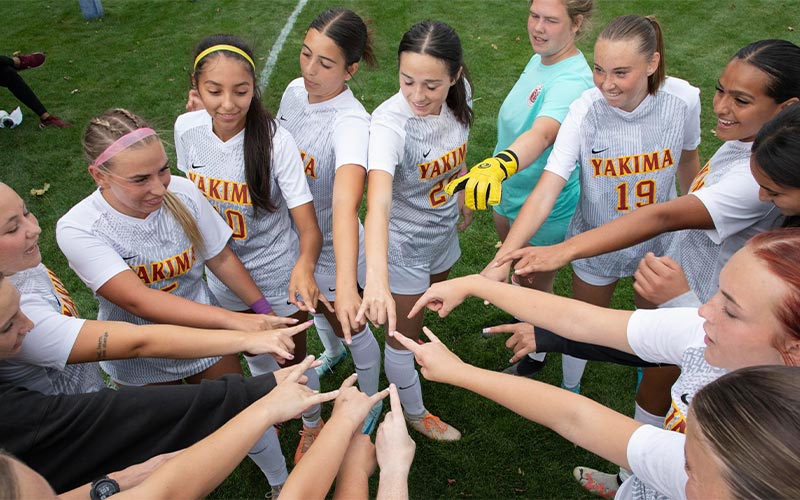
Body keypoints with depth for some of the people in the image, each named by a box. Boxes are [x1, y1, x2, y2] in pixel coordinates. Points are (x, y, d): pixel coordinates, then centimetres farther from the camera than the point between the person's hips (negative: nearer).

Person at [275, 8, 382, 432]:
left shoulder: (350, 121, -34)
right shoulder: (294, 91, -11)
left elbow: (345, 203, -52)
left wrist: (347, 286, -63)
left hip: (334, 245, -7)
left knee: (351, 328, 15)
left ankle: (371, 402, 44)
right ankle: (332, 353, 66)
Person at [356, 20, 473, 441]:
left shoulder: (459, 92, -17)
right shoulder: (389, 122, -36)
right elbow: (378, 202, -51)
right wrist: (376, 277, -65)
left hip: (443, 230, 6)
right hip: (401, 243, -6)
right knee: (403, 335, 13)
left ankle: (415, 349, 64)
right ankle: (415, 415, 40)